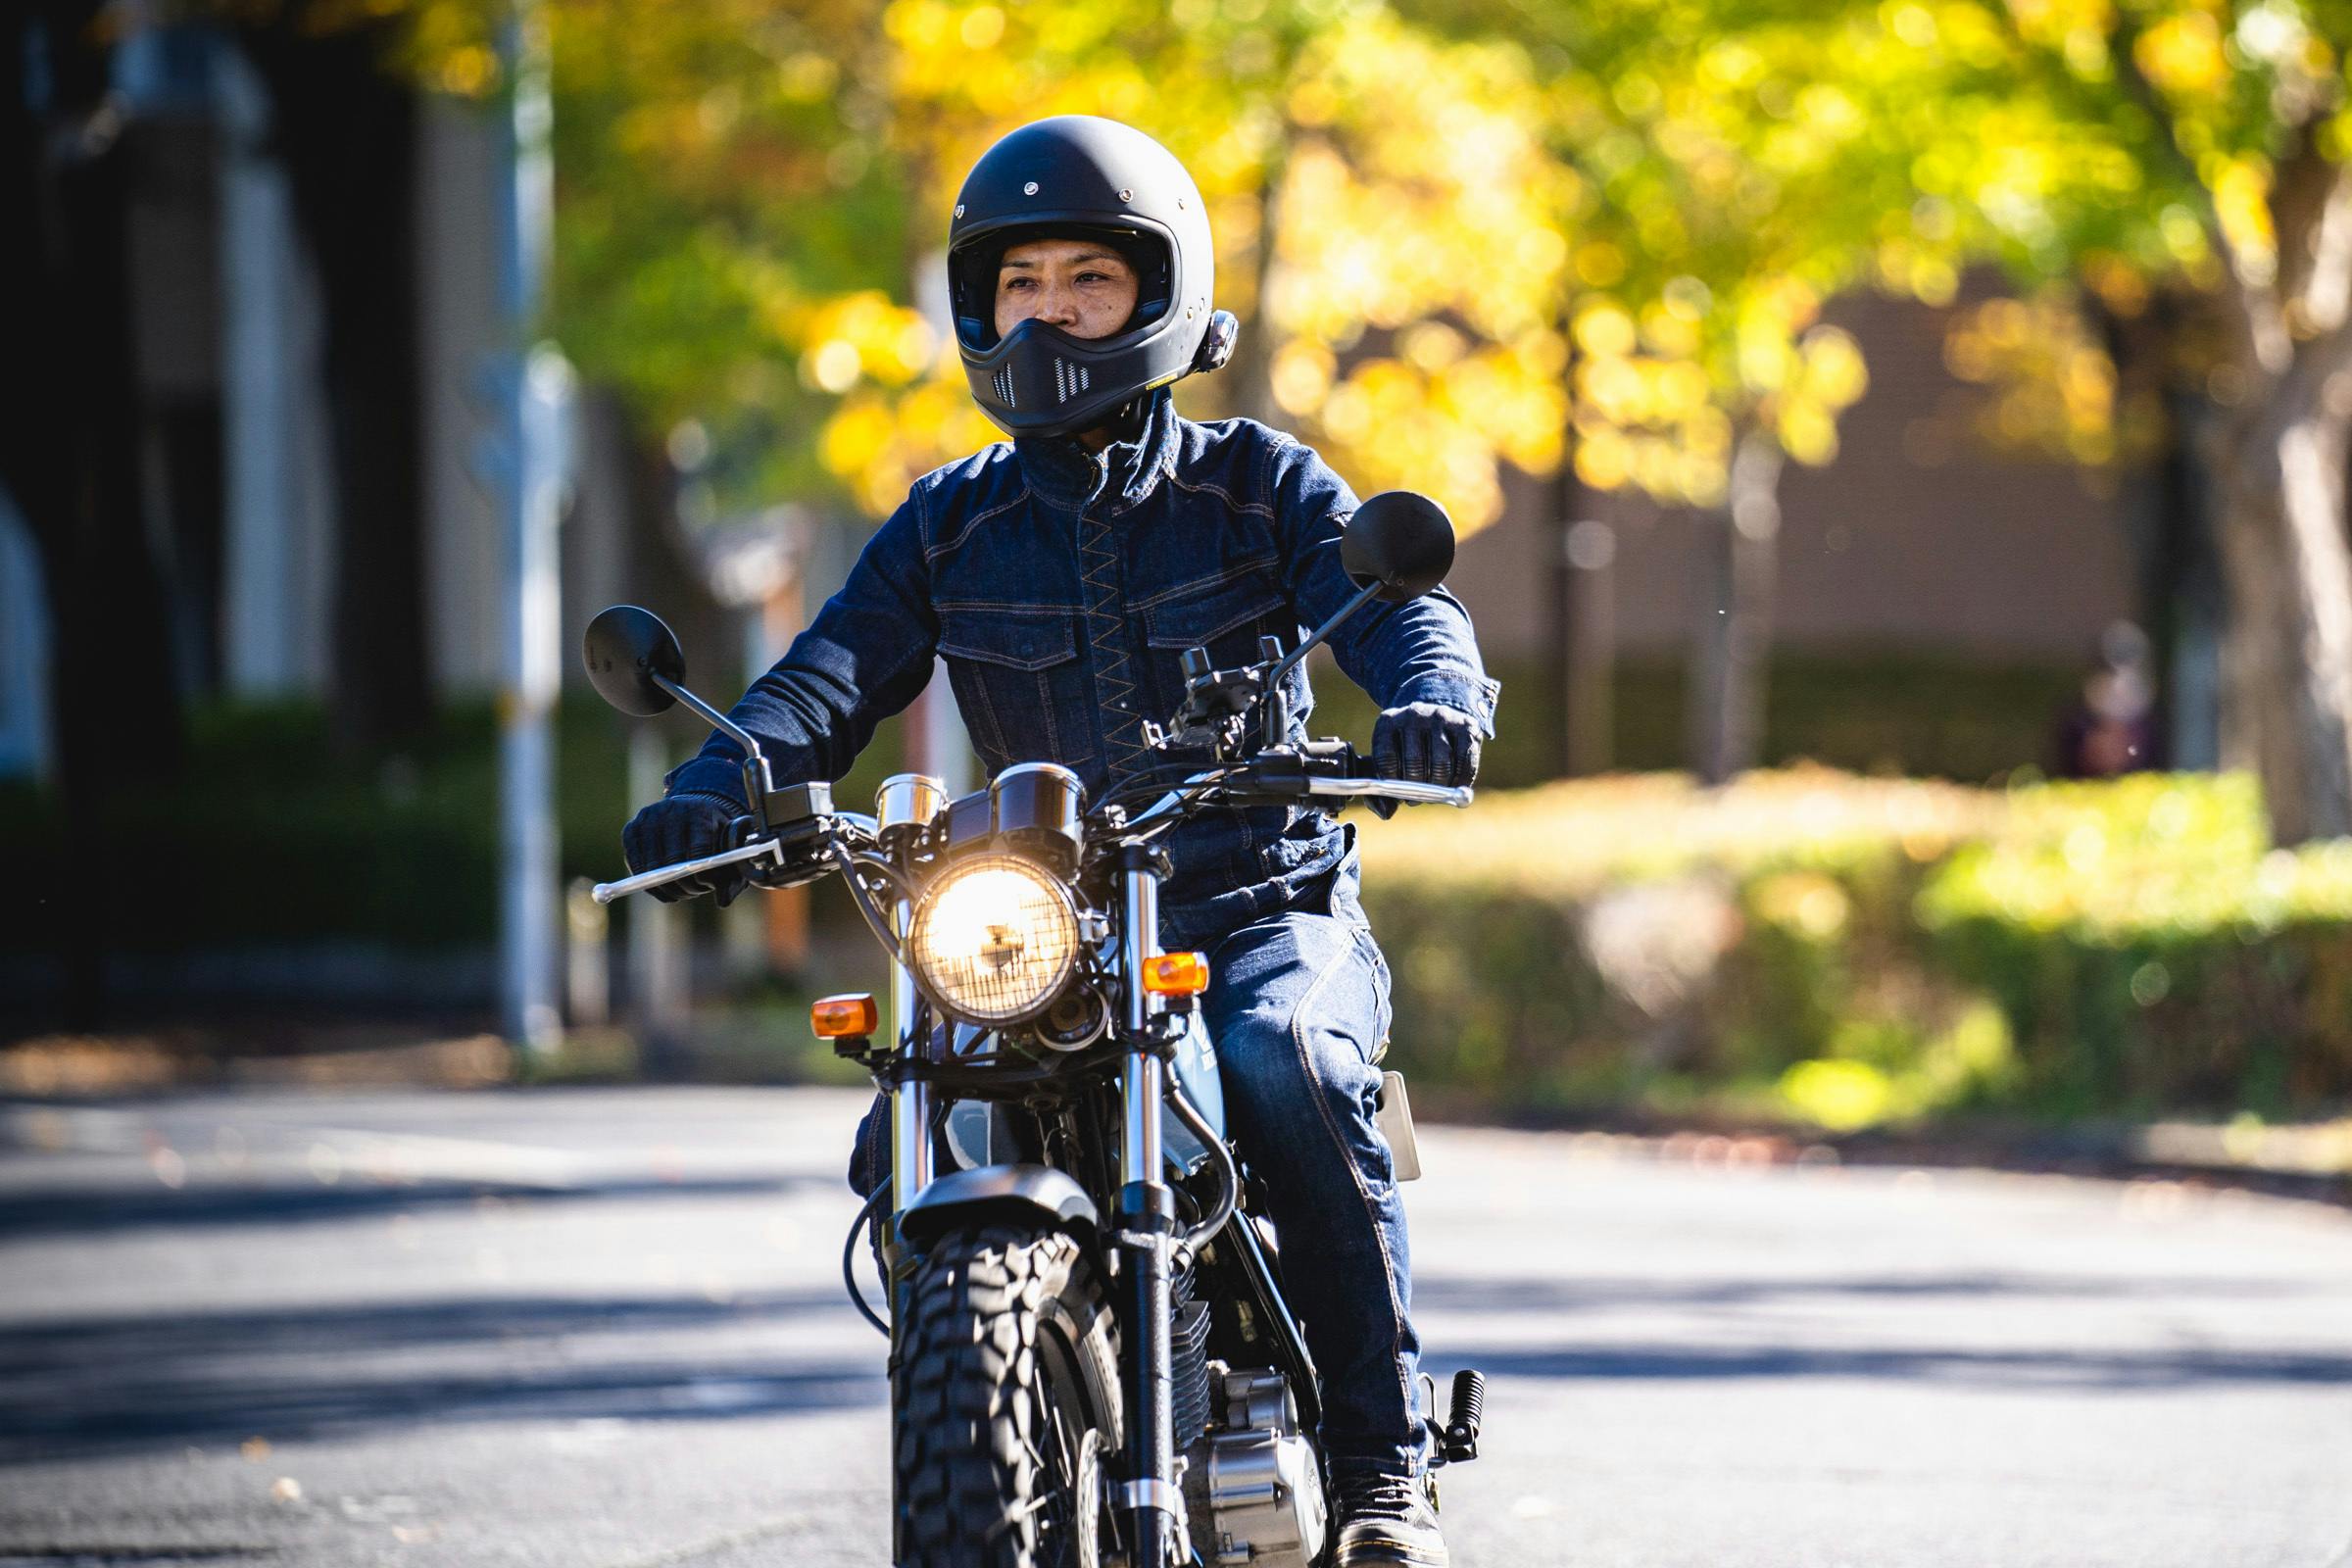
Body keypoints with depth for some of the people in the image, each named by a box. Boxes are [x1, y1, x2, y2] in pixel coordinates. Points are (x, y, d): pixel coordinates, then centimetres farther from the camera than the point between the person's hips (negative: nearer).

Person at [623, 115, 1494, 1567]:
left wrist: (1430, 693, -35)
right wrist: (720, 788, -24)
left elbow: (1392, 600, -10)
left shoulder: (1257, 483, 6)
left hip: (1267, 911, -3)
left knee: (1284, 1061, -35)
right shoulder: (951, 523, 11)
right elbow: (834, 671, -3)